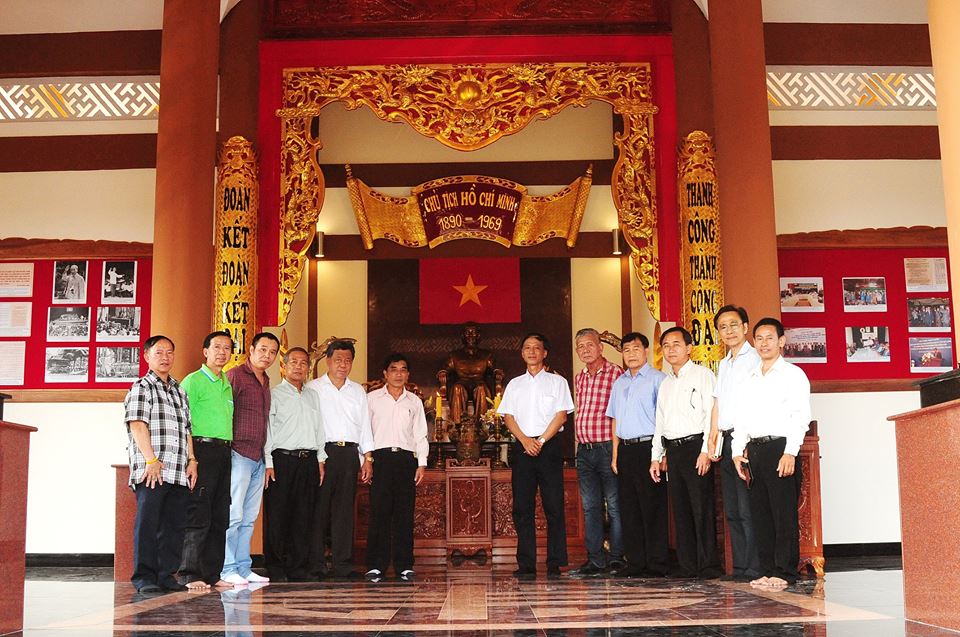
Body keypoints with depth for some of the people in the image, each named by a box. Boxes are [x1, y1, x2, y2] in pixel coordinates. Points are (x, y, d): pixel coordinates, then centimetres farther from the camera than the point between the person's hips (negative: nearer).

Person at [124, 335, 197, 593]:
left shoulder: (179, 391, 23)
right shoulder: (141, 388, 1)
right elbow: (137, 426, -10)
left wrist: (191, 460, 13)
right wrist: (151, 460, -18)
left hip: (178, 473, 7)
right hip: (151, 471, -7)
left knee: (174, 525, 7)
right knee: (147, 523, -7)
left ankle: (167, 575, 13)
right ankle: (144, 577, -3)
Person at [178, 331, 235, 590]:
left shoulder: (227, 384, 20)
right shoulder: (193, 381, -3)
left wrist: (228, 448, 13)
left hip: (225, 452, 8)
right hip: (203, 449, -8)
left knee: (220, 517, 8)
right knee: (198, 517, -8)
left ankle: (213, 574, 13)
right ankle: (190, 574, -4)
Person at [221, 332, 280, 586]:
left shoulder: (265, 381, 19)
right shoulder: (235, 376, -6)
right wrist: (226, 449, -15)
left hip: (259, 458, 8)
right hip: (239, 455, -8)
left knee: (249, 517, 9)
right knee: (233, 515, -7)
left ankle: (243, 567, 14)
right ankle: (227, 569, -2)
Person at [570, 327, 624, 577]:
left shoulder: (616, 374, -6)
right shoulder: (578, 379, 15)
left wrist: (617, 449, -11)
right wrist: (580, 439, 14)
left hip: (607, 447, -7)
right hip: (584, 450, 7)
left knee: (615, 506, 0)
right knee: (590, 507, 8)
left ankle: (616, 558, 6)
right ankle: (595, 559, 12)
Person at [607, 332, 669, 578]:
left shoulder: (657, 379, -3)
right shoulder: (619, 383, 18)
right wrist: (615, 454, 13)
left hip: (648, 446, -7)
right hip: (626, 448, 7)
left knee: (653, 508, -4)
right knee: (629, 508, 7)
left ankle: (657, 563, 1)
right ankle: (635, 563, 13)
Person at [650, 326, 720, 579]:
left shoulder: (702, 375, 0)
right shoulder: (665, 383, 21)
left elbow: (711, 413, -9)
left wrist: (706, 451, -17)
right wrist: (656, 456, 16)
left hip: (695, 446, -6)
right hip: (672, 449, 7)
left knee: (702, 509, -8)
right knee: (680, 511, 6)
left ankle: (708, 567, -3)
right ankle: (687, 567, 11)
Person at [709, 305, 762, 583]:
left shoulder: (754, 359, -6)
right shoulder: (724, 364, 20)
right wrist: (712, 441, 13)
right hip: (726, 441, 8)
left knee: (748, 510, -8)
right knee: (732, 511, 9)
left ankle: (753, 568, -3)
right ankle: (740, 567, 13)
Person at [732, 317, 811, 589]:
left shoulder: (793, 374, 1)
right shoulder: (750, 378, 20)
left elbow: (800, 416, -7)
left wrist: (790, 452, -16)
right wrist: (738, 451, 7)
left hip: (780, 447, -6)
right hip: (754, 449, 6)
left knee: (784, 513, -5)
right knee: (760, 512, 7)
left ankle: (785, 571, 0)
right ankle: (767, 570, 13)